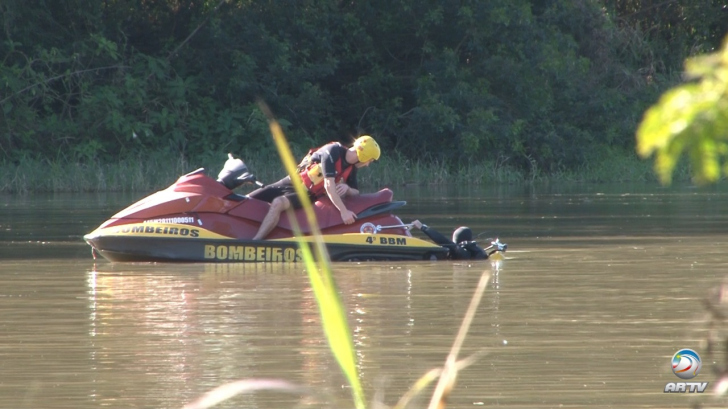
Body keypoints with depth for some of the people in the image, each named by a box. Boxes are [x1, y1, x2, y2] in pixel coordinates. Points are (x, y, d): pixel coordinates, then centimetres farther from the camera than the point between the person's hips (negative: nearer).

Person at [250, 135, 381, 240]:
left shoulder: (351, 168, -1)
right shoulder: (333, 151, -20)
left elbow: (356, 193, 9)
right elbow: (329, 185, -26)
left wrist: (347, 188, -15)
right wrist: (343, 211, -32)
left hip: (307, 196, 2)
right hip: (293, 183, -2)